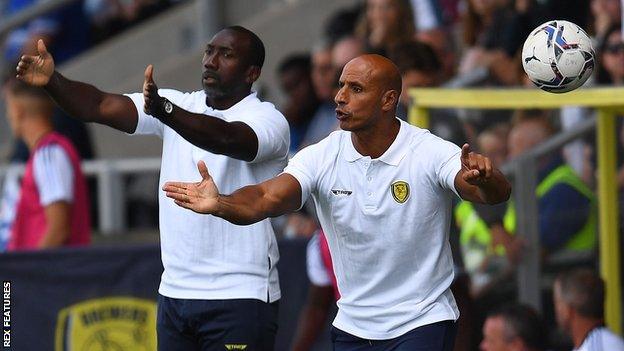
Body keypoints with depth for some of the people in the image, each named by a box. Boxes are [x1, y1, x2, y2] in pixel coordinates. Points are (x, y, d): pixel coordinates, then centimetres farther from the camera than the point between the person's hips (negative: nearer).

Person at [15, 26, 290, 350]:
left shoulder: (268, 119, -7)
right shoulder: (180, 106, 9)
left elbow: (226, 138, -29)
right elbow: (100, 107, -2)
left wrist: (163, 110, -46)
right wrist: (52, 81, -21)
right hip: (174, 292, 5)